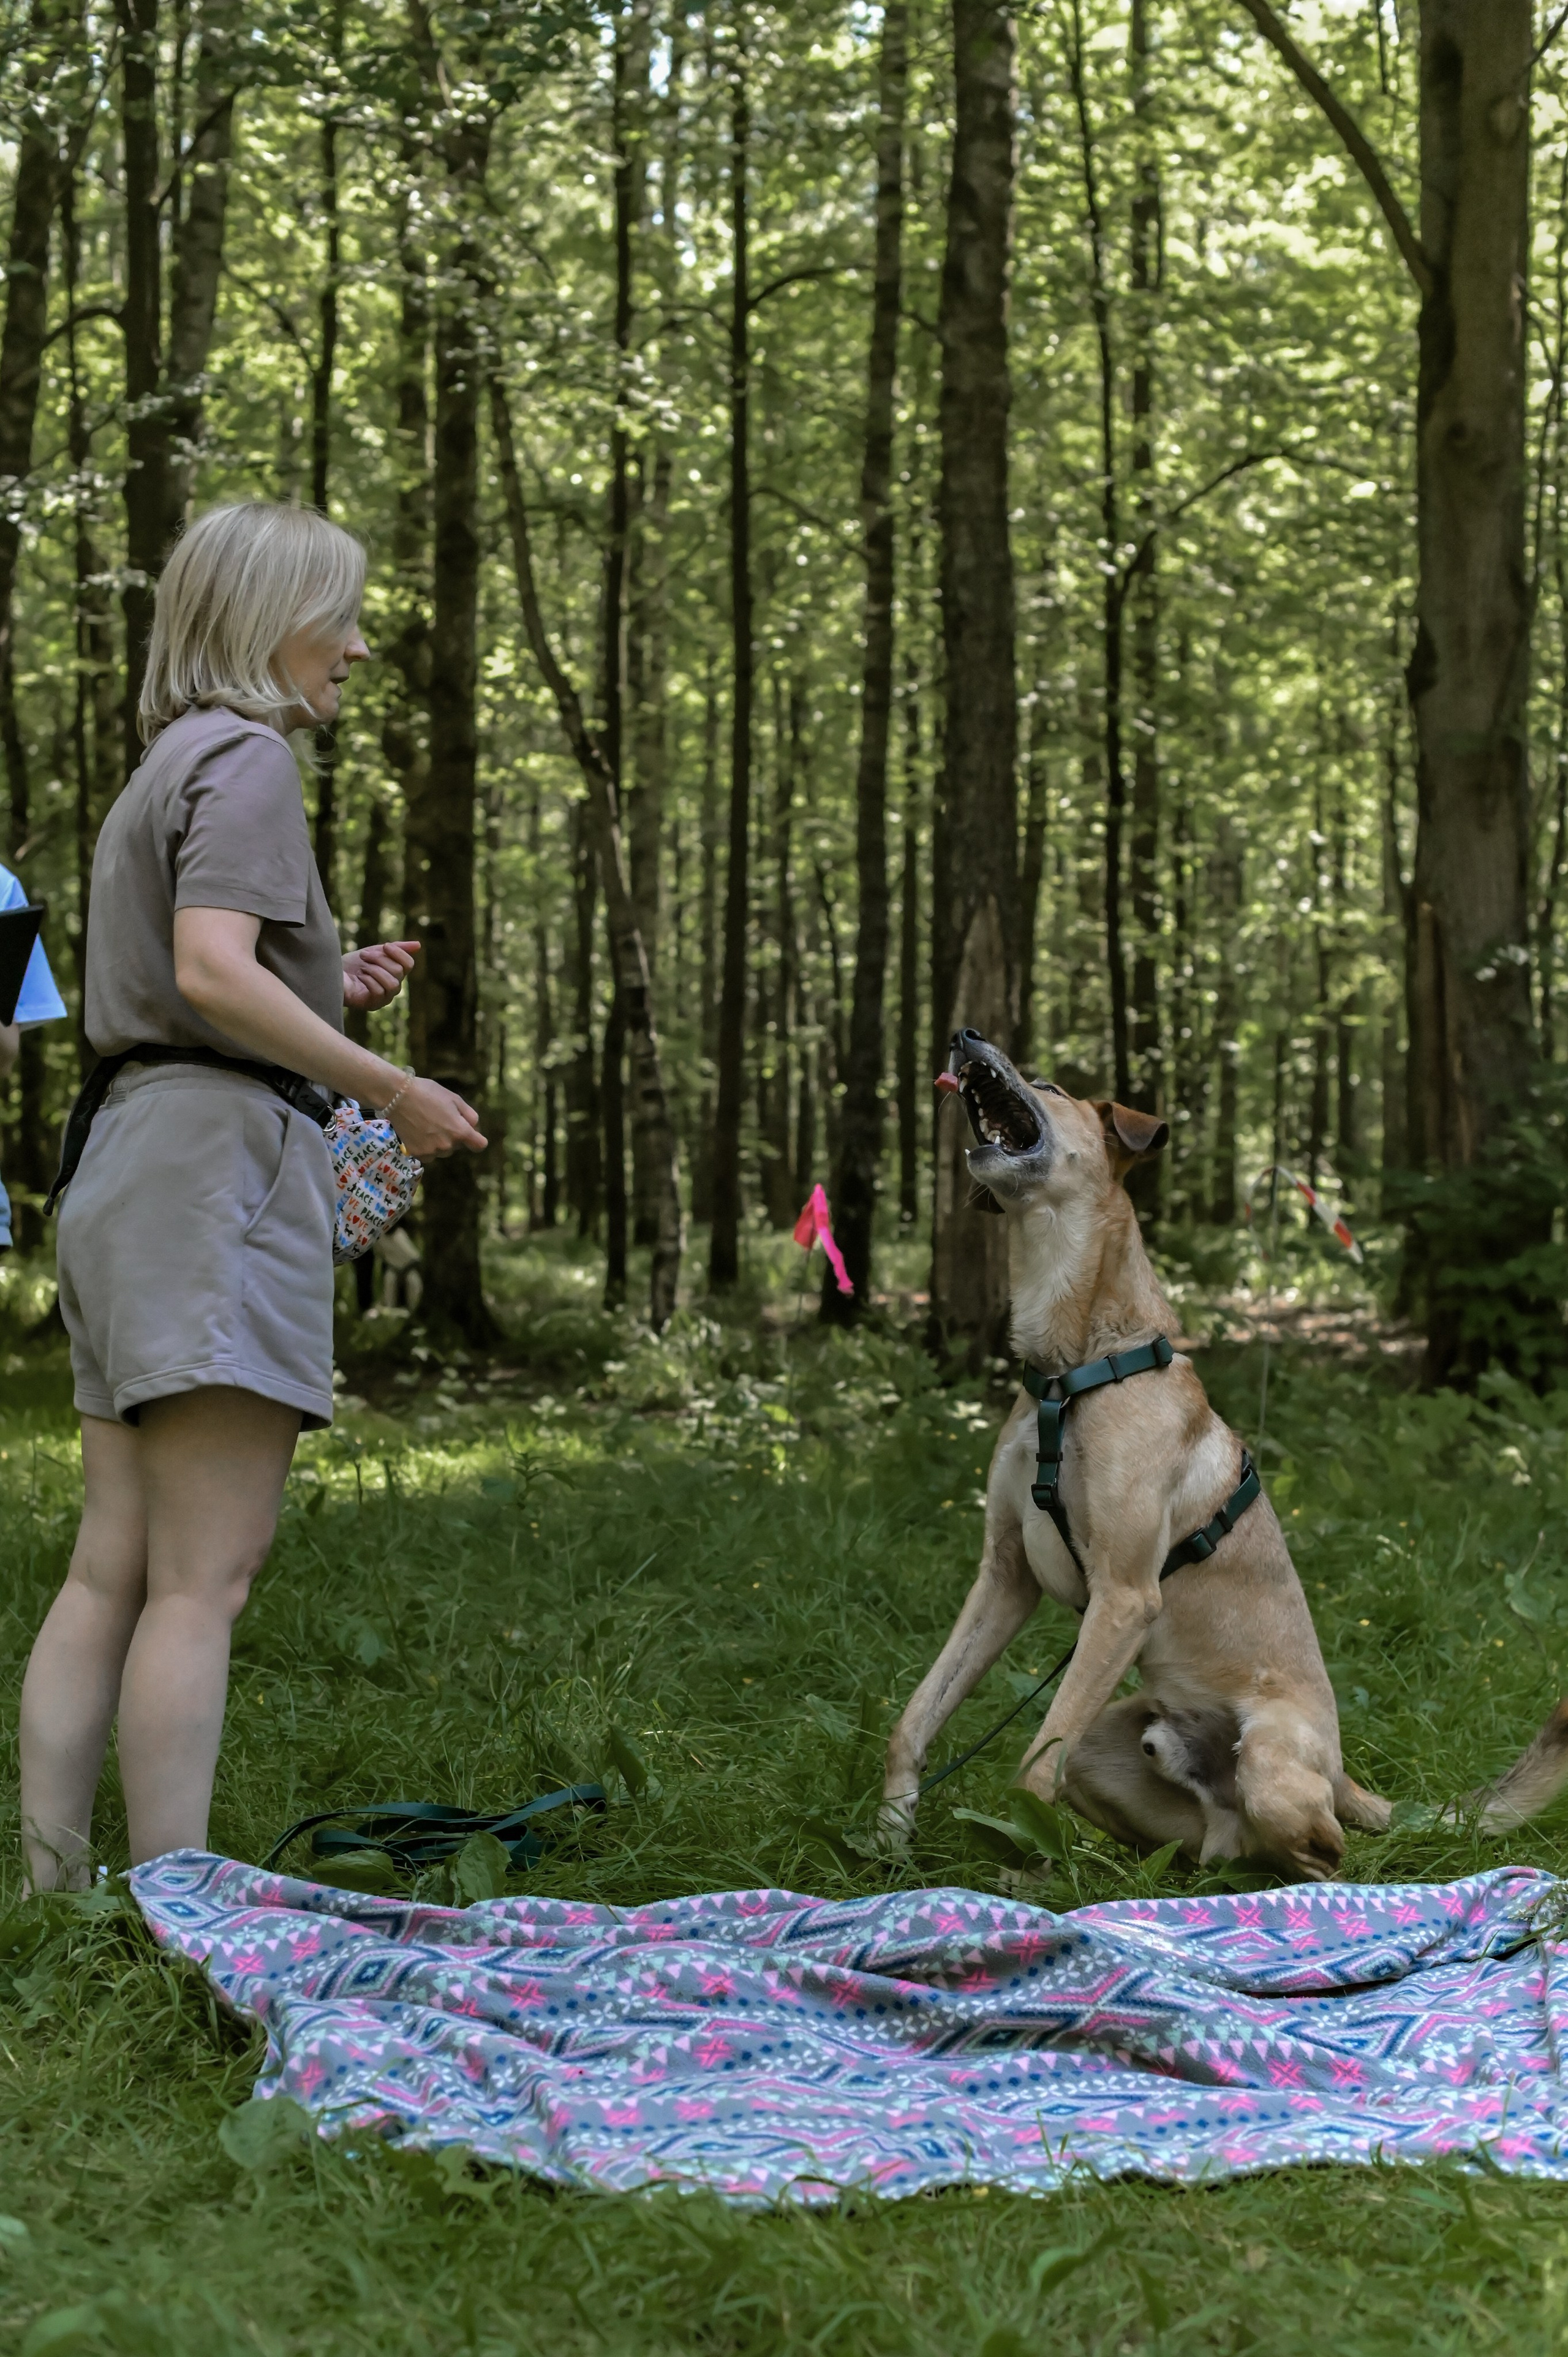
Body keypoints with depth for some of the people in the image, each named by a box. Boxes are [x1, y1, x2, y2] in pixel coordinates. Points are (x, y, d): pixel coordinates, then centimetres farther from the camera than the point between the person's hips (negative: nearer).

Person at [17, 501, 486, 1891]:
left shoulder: (167, 768, 25)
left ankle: (54, 1889, 6)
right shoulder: (247, 755, -5)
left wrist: (331, 994, 14)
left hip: (132, 1152, 10)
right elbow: (213, 973, -19)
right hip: (219, 1153, -10)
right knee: (204, 1577, -11)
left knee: (113, 1573, 6)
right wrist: (389, 1087, -13)